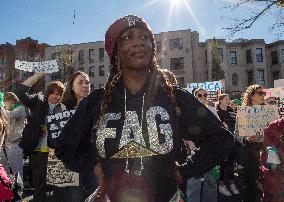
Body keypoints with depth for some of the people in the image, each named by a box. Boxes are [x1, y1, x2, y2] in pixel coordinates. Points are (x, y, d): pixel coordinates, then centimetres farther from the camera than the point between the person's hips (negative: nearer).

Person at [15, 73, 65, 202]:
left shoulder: (63, 108, 3)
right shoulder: (38, 102, 3)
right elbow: (20, 92, -10)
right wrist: (38, 75, -14)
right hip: (38, 151, 0)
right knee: (39, 184, 10)